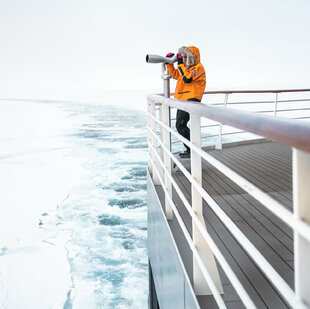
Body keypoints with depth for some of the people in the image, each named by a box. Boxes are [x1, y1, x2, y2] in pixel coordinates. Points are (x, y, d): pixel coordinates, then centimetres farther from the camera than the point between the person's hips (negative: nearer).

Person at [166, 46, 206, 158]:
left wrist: (180, 64, -19)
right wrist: (169, 63, 17)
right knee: (180, 125, 11)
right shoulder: (187, 66, 20)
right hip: (183, 99, 10)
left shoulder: (198, 67, -9)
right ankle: (190, 149, 19)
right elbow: (175, 74, 28)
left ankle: (192, 150, -9)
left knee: (180, 124, -15)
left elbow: (187, 78, -24)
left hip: (191, 99, -10)